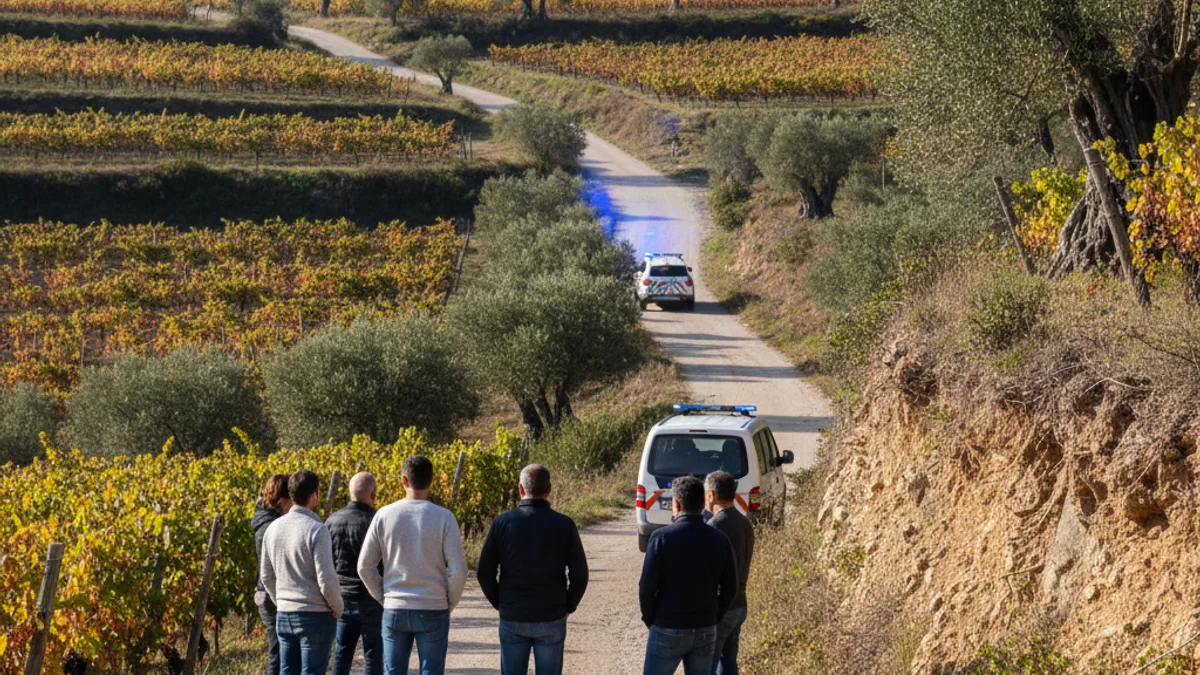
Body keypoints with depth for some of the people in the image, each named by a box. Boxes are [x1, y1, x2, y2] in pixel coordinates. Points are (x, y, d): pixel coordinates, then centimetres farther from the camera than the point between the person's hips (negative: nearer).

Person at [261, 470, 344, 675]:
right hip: (315, 616, -6)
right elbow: (326, 578, -18)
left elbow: (267, 576, 13)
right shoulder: (316, 530, -16)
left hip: (284, 616, 6)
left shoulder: (274, 528, 5)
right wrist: (337, 608, -2)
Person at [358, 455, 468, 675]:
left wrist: (384, 598, 13)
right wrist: (450, 603, 5)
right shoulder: (443, 517, -8)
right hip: (433, 612, -2)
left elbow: (365, 566, 1)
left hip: (394, 610, 2)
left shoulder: (385, 515, -2)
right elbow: (458, 570, -11)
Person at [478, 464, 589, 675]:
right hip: (551, 619, 0)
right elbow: (580, 576, -6)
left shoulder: (502, 523, -7)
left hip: (512, 618, 0)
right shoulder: (564, 525, -7)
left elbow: (485, 573, -4)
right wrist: (568, 607, 8)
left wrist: (499, 603, 10)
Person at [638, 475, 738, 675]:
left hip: (668, 630, -4)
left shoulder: (662, 537, -12)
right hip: (706, 632, 4)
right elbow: (730, 588, 3)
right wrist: (713, 619, 13)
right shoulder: (719, 540, 0)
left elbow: (647, 586, -13)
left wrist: (649, 619, 2)